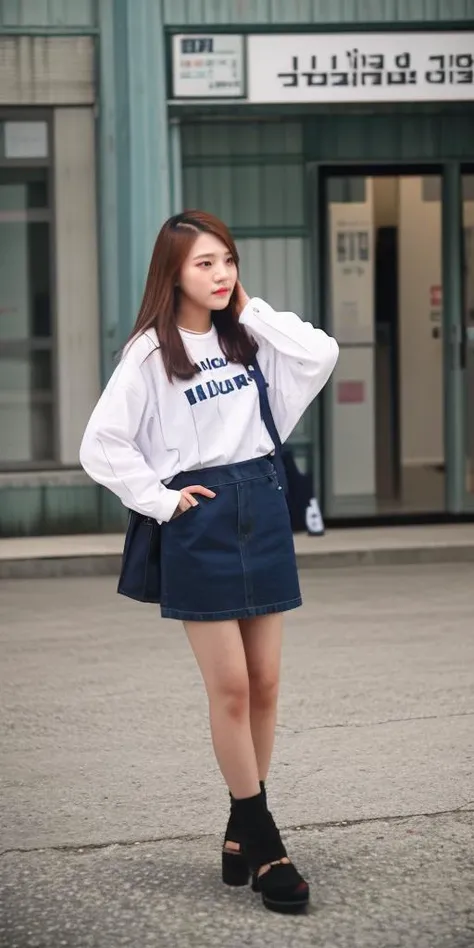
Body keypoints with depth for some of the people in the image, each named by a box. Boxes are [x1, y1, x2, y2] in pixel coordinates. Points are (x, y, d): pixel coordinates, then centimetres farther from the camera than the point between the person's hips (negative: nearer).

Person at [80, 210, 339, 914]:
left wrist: (252, 309, -3)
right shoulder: (151, 352, -6)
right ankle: (265, 846, 4)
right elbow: (101, 445, -9)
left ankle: (242, 829, 19)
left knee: (264, 683, 6)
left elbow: (322, 356, -7)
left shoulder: (247, 335, 9)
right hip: (201, 519, -5)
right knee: (230, 687, -4)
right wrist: (159, 500, -10)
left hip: (262, 506, 5)